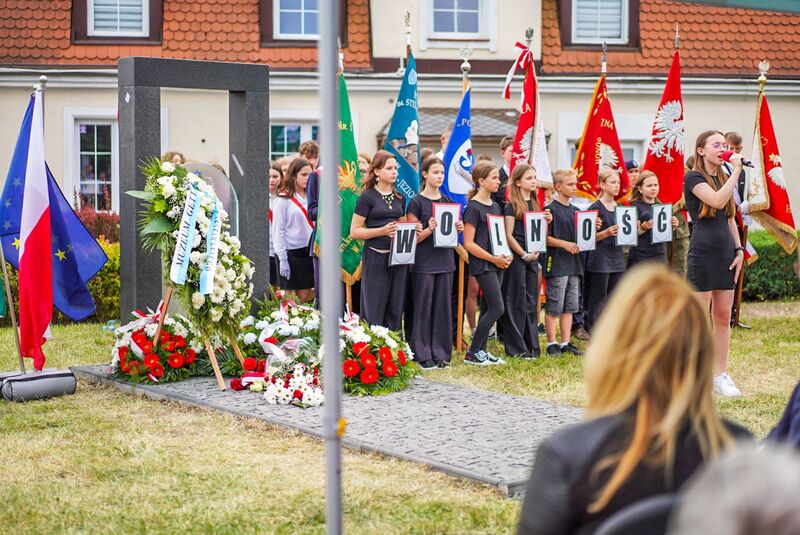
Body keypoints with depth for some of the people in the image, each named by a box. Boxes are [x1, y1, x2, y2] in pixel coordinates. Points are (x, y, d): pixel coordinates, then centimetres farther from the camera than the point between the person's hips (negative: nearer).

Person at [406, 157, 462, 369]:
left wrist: (457, 229, -2)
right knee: (423, 308, -2)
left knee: (443, 308, 6)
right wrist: (429, 229, -23)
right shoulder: (417, 202, -5)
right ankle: (423, 354, 4)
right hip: (424, 262, -5)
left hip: (444, 261, 5)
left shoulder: (447, 201, 12)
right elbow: (413, 238, -7)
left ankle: (440, 353, 13)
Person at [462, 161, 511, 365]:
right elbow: (468, 243, -14)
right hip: (482, 264, -8)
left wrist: (505, 256, 3)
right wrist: (493, 259, -15)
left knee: (490, 308, 8)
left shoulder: (495, 207, 14)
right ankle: (472, 352, -3)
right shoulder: (473, 208, -11)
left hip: (497, 264, 8)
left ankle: (481, 350, 15)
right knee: (497, 308, -11)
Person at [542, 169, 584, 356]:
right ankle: (552, 343, 4)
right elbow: (545, 237, -12)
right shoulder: (551, 209, -8)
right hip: (556, 263, -7)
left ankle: (566, 343, 15)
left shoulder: (575, 211, 14)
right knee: (553, 307, -3)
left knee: (570, 306, 9)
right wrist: (564, 244, -20)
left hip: (573, 263, 7)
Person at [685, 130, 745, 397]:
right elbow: (718, 201, -24)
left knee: (723, 317, 8)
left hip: (726, 254, 7)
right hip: (703, 253, -7)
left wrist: (739, 249, 10)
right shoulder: (694, 178, -7)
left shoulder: (724, 178, 16)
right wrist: (736, 171, -19)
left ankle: (721, 375, 13)